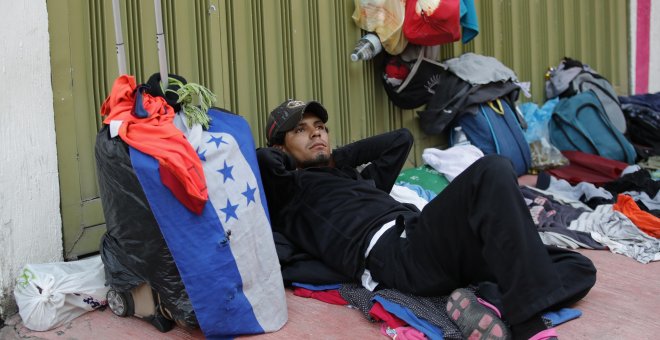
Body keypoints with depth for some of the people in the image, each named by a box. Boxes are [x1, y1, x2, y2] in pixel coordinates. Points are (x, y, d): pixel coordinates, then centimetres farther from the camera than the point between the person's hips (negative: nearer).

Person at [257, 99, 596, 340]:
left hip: (430, 246, 8)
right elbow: (263, 159, -3)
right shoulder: (287, 194, 18)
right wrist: (292, 164, 20)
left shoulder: (358, 177, 39)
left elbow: (400, 139, 43)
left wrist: (336, 157, 35)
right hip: (395, 251, -7)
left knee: (580, 268, -3)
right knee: (492, 170, -29)